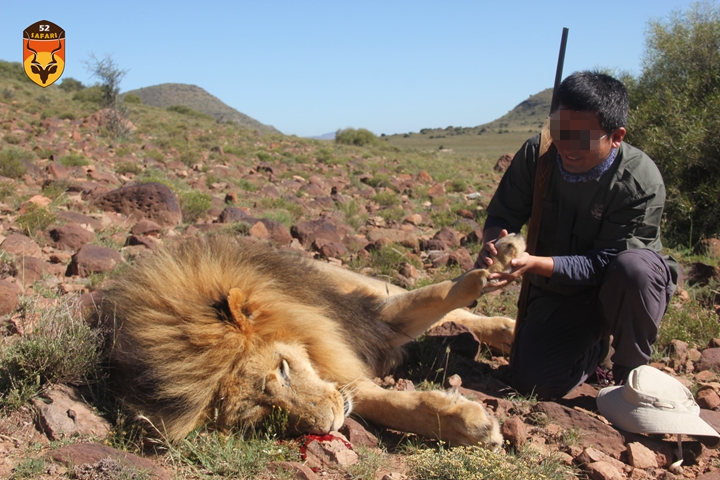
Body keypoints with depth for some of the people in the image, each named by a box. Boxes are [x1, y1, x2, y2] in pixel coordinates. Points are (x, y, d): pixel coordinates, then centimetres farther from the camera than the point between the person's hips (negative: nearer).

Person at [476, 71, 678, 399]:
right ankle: (596, 341, 19)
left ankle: (630, 373, -10)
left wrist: (535, 264, -41)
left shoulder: (642, 183, -26)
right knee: (532, 381, -16)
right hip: (558, 291, 3)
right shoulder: (536, 155, -14)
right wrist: (494, 241, -33)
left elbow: (603, 264, -27)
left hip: (626, 289, -2)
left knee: (632, 267, -38)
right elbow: (501, 216, -7)